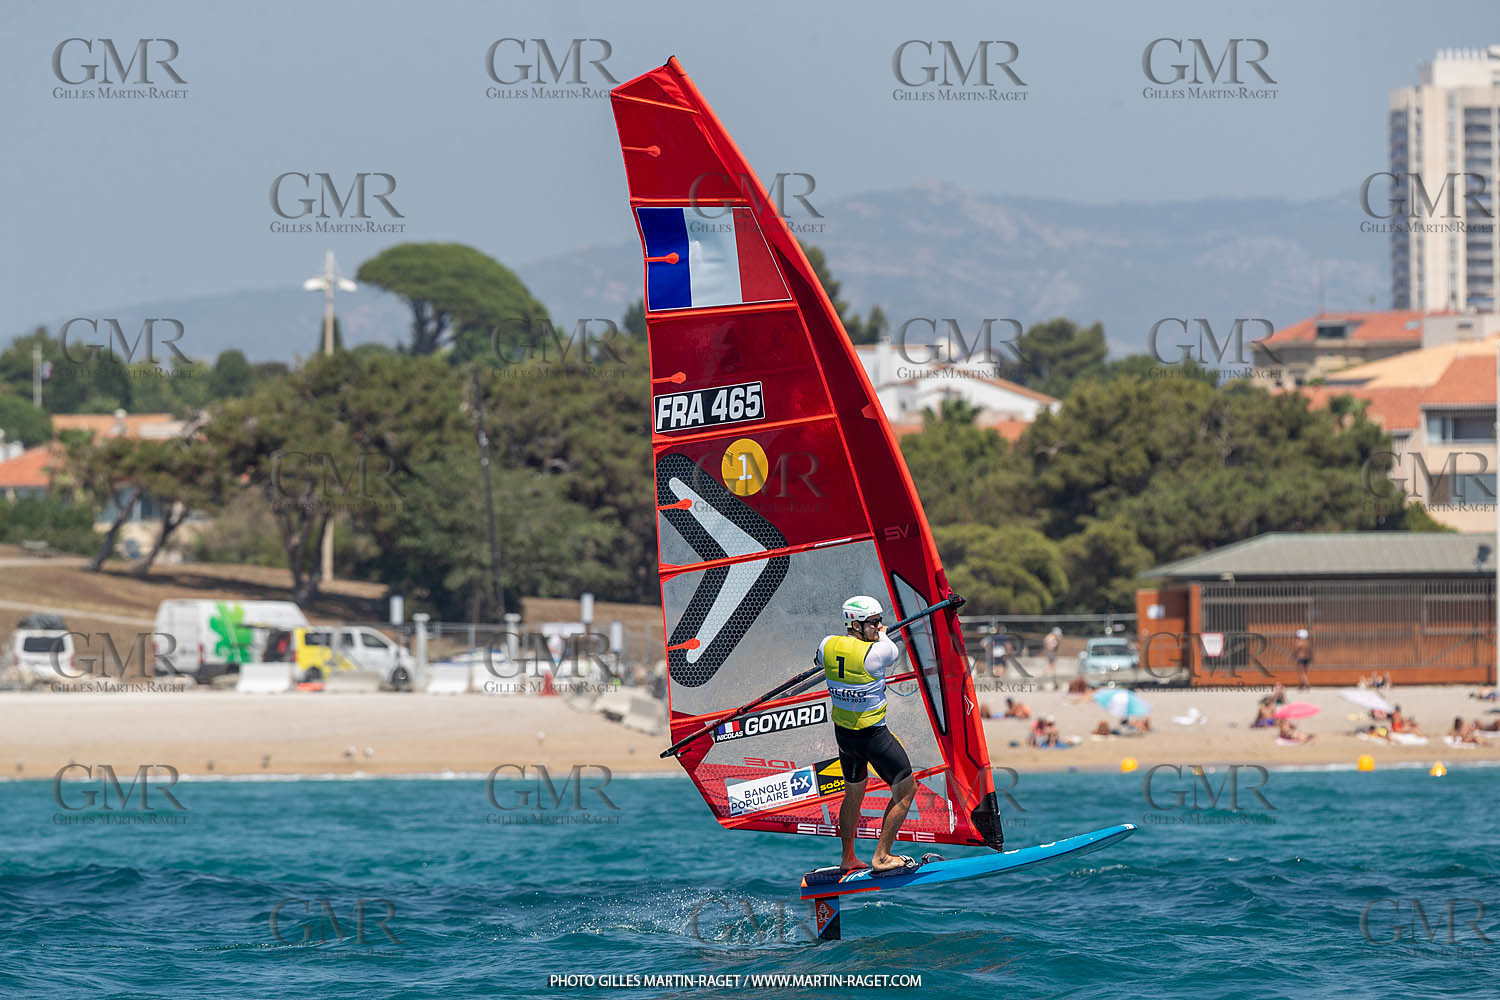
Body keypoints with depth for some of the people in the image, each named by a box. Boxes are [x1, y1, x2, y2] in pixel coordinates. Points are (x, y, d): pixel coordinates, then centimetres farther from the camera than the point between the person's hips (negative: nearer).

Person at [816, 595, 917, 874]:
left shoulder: (829, 645, -5)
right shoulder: (876, 652, -24)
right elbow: (895, 653, -1)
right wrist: (882, 635, 20)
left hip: (842, 733, 7)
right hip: (873, 735, -7)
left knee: (853, 793, 24)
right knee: (906, 789, 7)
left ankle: (847, 859, 31)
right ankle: (881, 857, 6)